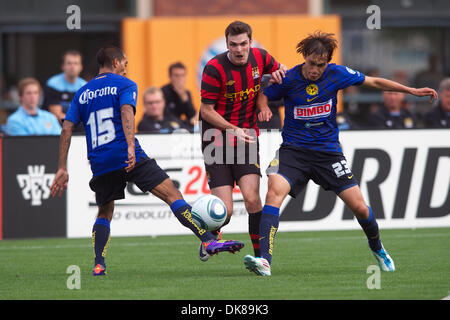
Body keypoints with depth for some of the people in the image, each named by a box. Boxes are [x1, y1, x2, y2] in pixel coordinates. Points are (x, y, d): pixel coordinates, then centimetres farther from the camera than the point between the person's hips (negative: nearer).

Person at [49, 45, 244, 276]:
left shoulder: (82, 94, 19)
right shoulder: (124, 85, 4)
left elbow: (67, 129, 12)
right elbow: (126, 112, -15)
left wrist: (62, 169, 11)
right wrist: (130, 147, -28)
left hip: (100, 166, 5)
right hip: (129, 159, -5)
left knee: (104, 214, 23)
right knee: (172, 195, -6)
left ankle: (98, 264, 4)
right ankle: (209, 241, -18)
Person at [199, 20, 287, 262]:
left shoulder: (259, 58, -3)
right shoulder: (214, 68, -16)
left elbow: (279, 70, 20)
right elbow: (206, 110, -10)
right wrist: (234, 130, -20)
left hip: (246, 141, 3)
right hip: (217, 141, -3)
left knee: (251, 198, -17)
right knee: (225, 211, -6)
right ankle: (211, 236, 29)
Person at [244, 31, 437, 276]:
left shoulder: (336, 74, -4)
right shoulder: (289, 79, -8)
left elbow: (373, 82, 9)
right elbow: (263, 97, 6)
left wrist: (411, 91, 9)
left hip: (328, 151, 2)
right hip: (294, 149, -2)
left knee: (359, 207, 0)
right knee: (274, 191, -28)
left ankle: (377, 247, 33)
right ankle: (264, 261, -34)